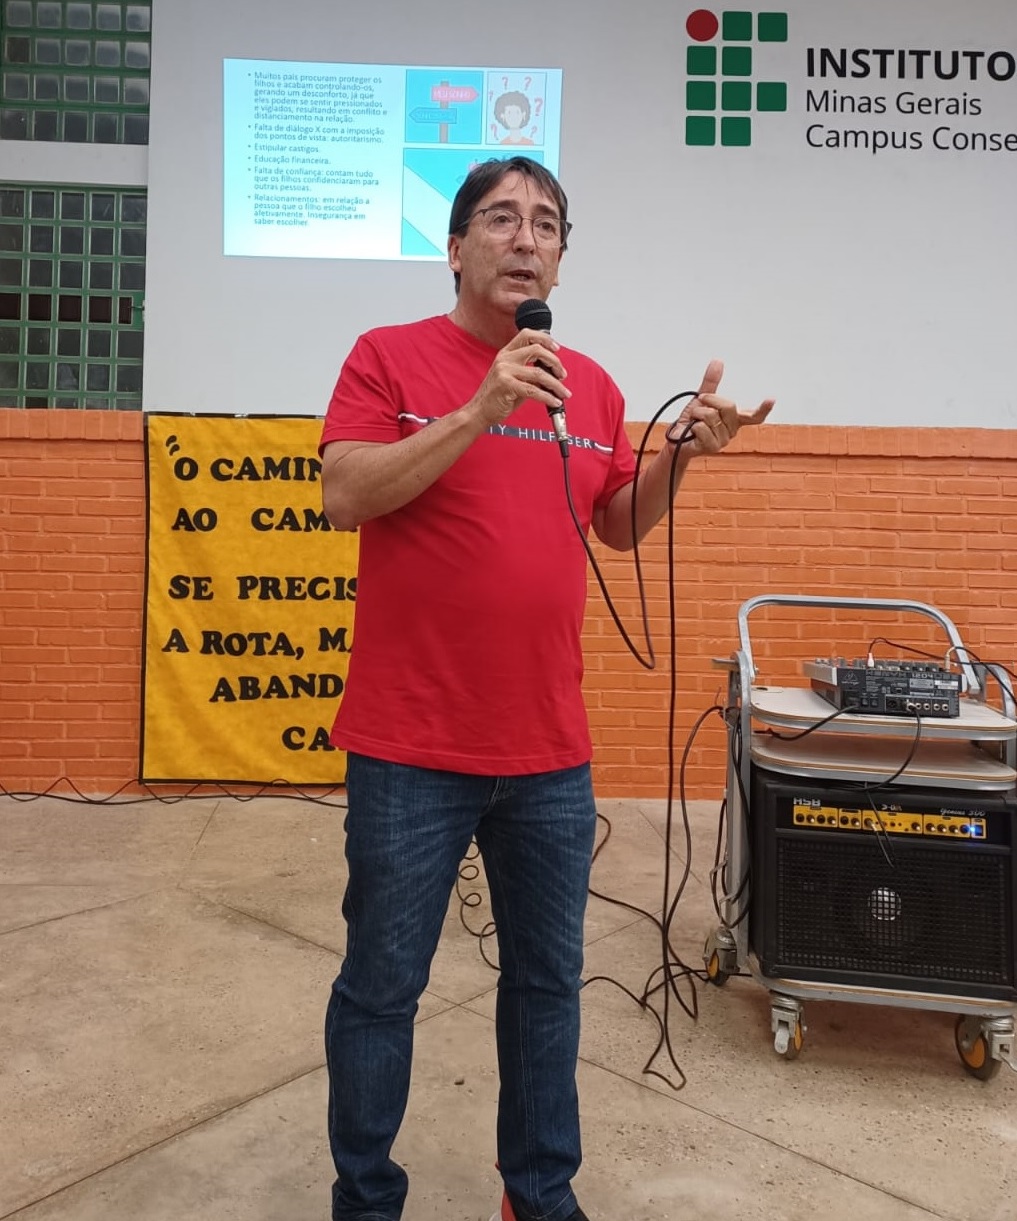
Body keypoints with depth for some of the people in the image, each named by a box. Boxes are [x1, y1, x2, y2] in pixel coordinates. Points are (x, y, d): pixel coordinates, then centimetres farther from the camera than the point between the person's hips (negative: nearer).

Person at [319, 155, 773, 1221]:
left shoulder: (591, 384, 10)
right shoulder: (391, 355, -1)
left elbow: (619, 524, 18)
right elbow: (344, 496, -13)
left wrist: (681, 454, 0)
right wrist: (484, 405, -19)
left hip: (551, 753, 4)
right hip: (411, 751, -3)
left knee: (548, 980, 17)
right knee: (381, 987, 11)